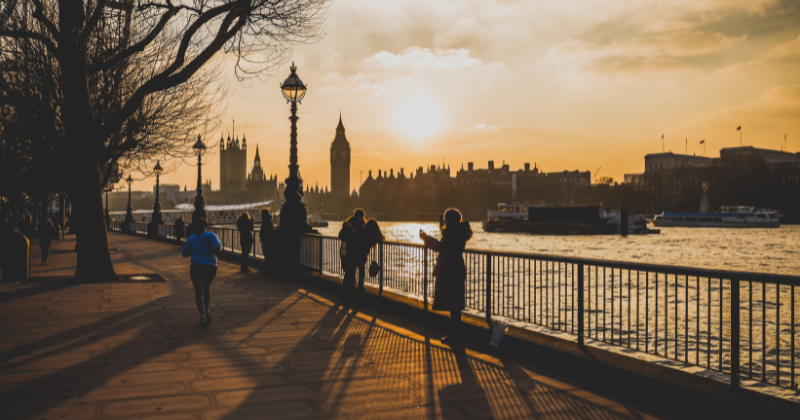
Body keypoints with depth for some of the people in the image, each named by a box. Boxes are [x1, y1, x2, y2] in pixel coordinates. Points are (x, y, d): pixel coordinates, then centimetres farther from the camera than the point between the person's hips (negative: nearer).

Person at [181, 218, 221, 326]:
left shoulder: (191, 238, 9)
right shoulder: (211, 236, 4)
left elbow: (184, 253, 10)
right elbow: (217, 246, -13)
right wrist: (215, 252, 8)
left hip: (196, 266, -1)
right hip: (211, 266, 1)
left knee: (199, 291, -2)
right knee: (206, 288, 25)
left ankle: (203, 316, -17)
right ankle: (207, 309, 9)